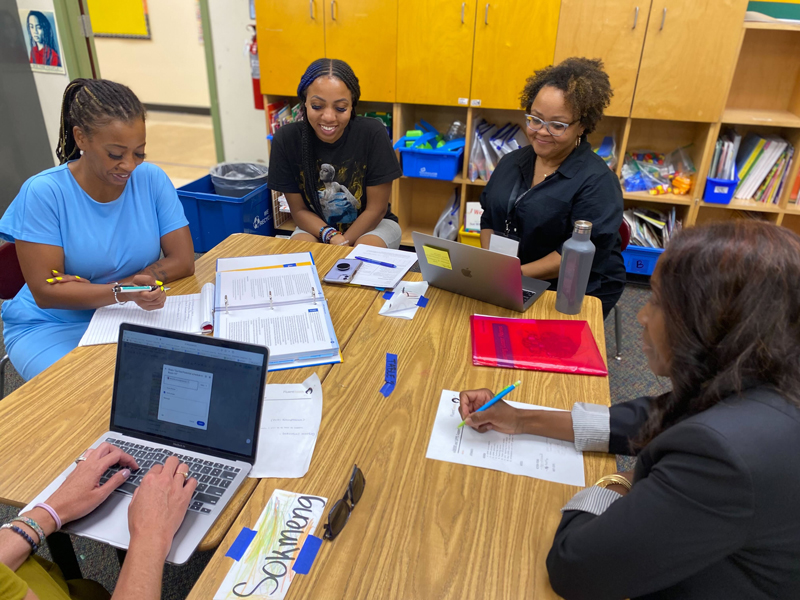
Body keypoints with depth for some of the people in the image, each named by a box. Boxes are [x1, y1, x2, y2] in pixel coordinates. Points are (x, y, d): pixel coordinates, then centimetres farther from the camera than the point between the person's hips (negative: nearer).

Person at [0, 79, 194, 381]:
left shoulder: (152, 179, -6)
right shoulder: (43, 192, -13)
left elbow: (183, 261, -9)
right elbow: (45, 292, -16)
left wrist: (93, 289, -18)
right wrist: (120, 293, -35)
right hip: (51, 327, -2)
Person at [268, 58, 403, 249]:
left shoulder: (372, 134, -22)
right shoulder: (286, 139, -16)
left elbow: (376, 208, -14)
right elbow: (299, 210, -7)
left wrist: (343, 246, -20)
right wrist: (331, 237, -24)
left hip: (371, 225, -1)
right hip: (316, 226, 2)